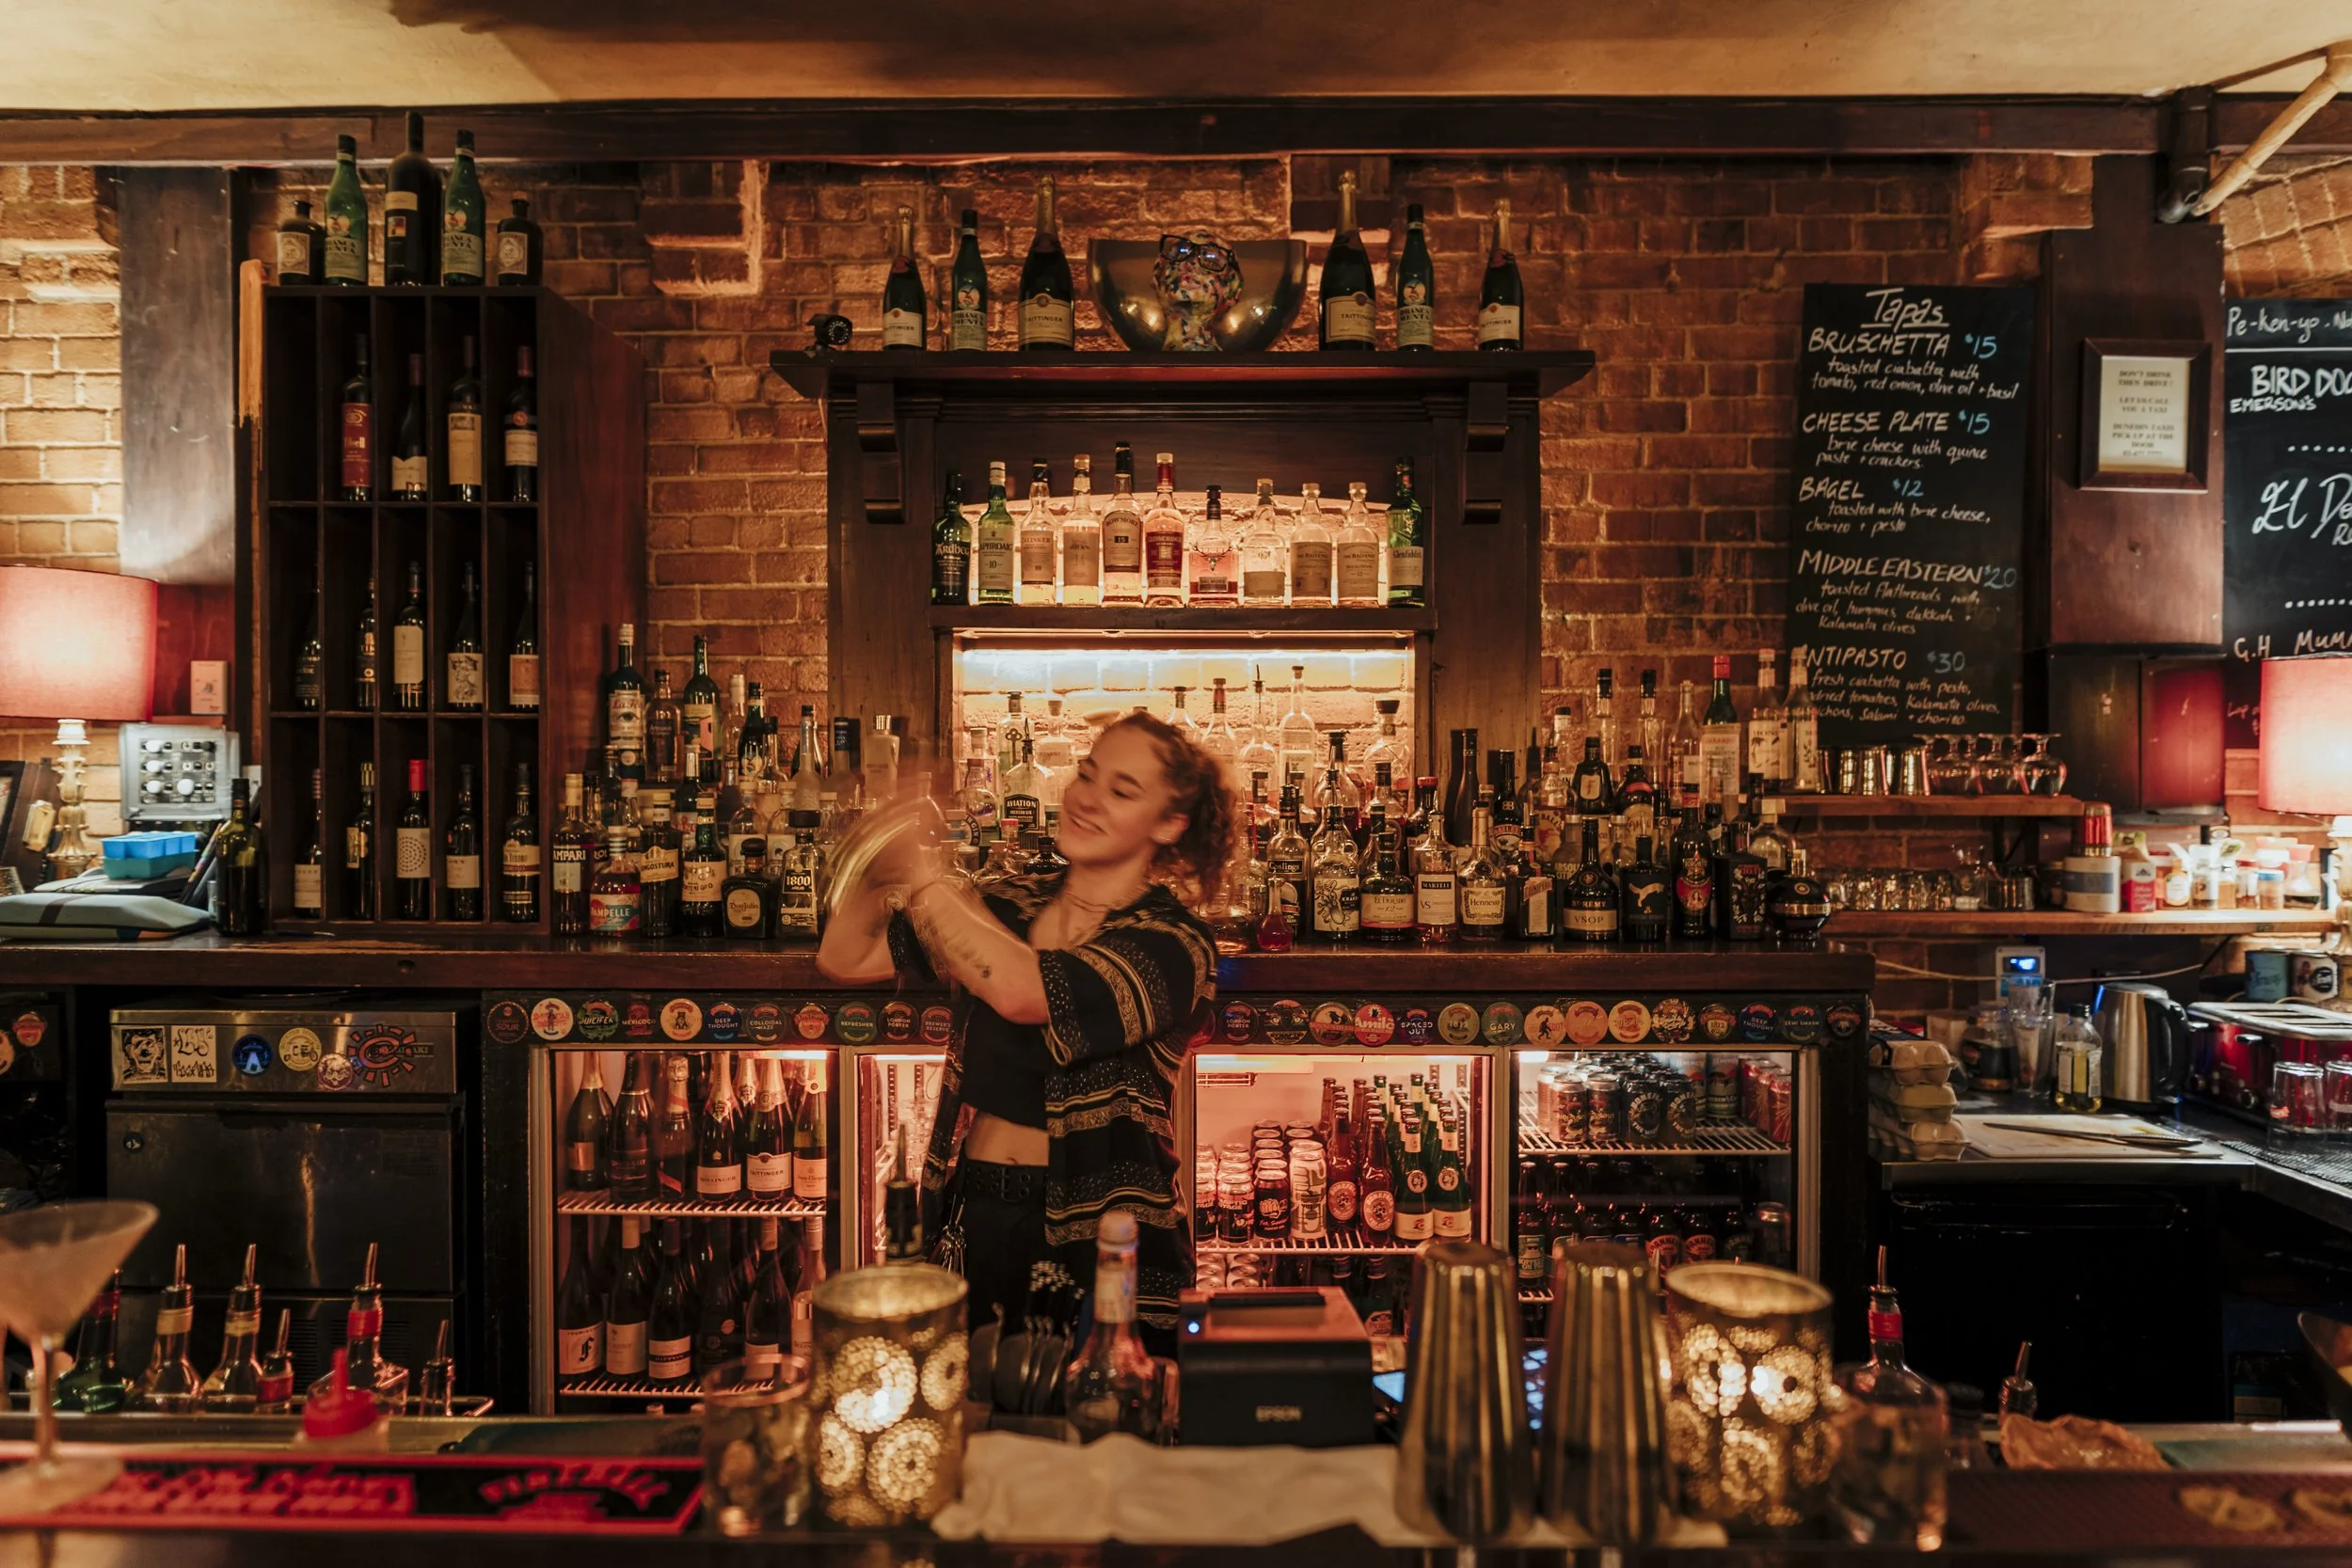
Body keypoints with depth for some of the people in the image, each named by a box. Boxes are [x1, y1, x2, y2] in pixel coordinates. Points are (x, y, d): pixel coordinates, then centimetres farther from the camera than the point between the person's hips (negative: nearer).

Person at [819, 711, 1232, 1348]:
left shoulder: (1173, 942, -13)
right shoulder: (1011, 905, 4)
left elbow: (1021, 992, -29)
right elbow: (845, 958, 5)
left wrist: (917, 874, -20)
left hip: (1095, 1239, -4)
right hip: (971, 1217, 5)